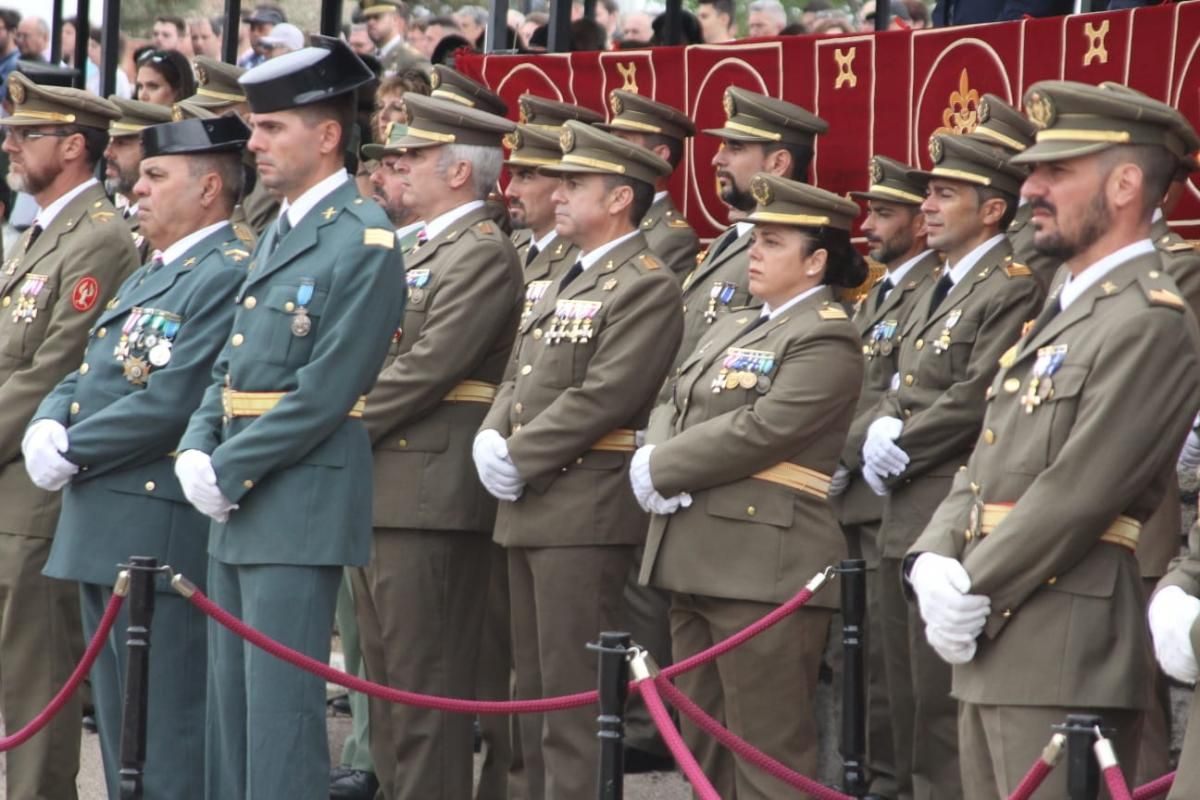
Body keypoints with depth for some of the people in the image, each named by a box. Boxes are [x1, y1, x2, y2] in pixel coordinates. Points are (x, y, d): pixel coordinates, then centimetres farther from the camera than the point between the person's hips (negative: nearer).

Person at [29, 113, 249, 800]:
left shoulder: (229, 275, -13)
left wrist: (72, 452, -14)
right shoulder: (149, 276, 20)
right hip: (106, 529, 10)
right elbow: (84, 378, 20)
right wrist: (48, 426, -1)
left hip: (163, 530, -10)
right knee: (120, 724, 14)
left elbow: (172, 403, -21)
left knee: (168, 736, -8)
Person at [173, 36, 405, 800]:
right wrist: (197, 451, 1)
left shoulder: (365, 243, -12)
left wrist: (229, 473, -14)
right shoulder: (279, 235, 16)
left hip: (301, 506, -9)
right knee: (232, 703, 11)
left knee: (281, 709, -8)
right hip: (240, 508, 9)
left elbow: (324, 394, -17)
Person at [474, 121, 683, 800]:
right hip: (531, 509, 9)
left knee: (574, 689, -9)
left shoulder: (647, 288, -10)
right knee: (536, 685, 14)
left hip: (586, 510, -9)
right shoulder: (568, 281, 20)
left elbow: (601, 399, -18)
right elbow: (520, 380, 20)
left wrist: (519, 462, -14)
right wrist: (492, 439, 0)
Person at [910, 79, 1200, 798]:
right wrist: (933, 562, 1)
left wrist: (971, 600, -12)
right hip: (995, 656, 10)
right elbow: (984, 469, 19)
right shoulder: (1062, 314, 20)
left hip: (1066, 662, -10)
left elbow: (1074, 495, -18)